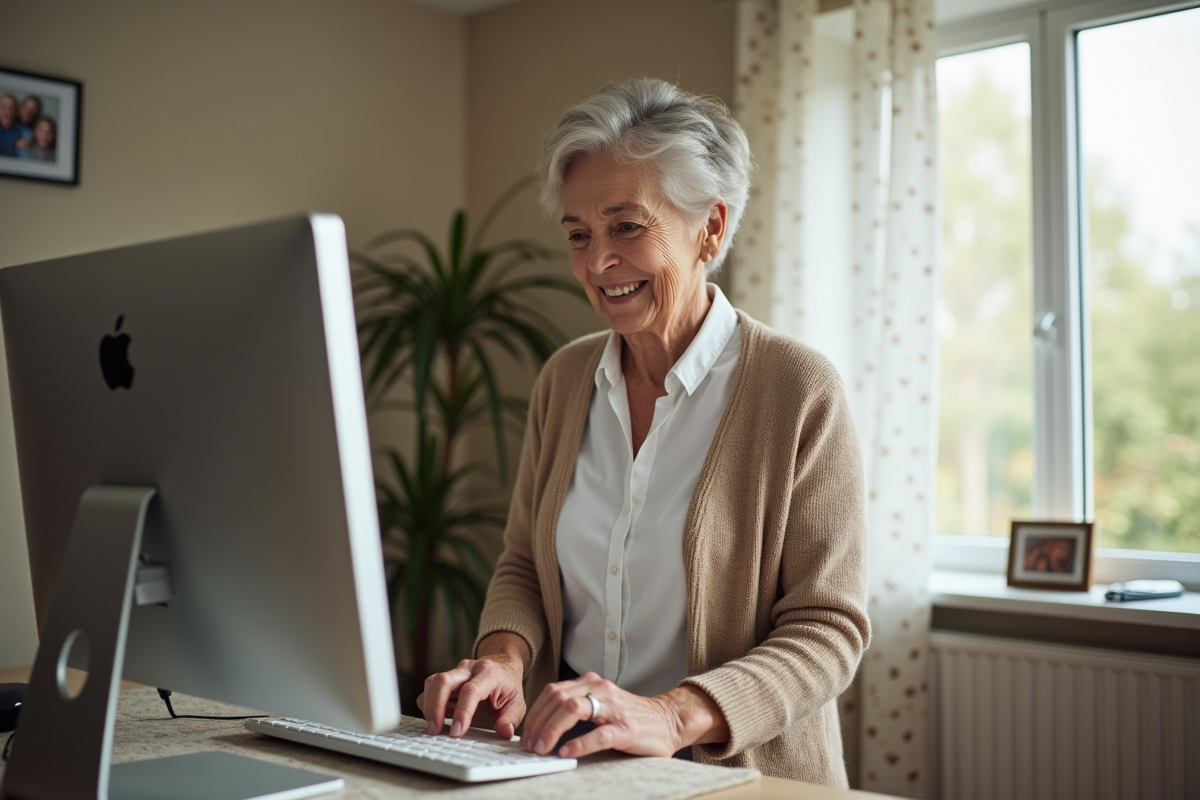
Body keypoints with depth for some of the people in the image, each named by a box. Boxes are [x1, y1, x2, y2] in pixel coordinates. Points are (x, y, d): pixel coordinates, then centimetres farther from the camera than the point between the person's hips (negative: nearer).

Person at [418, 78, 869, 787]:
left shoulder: (801, 390, -8)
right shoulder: (564, 380, 9)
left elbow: (829, 628, -11)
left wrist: (675, 715, -26)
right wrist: (504, 655, -9)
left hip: (738, 775, -3)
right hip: (565, 763, 3)